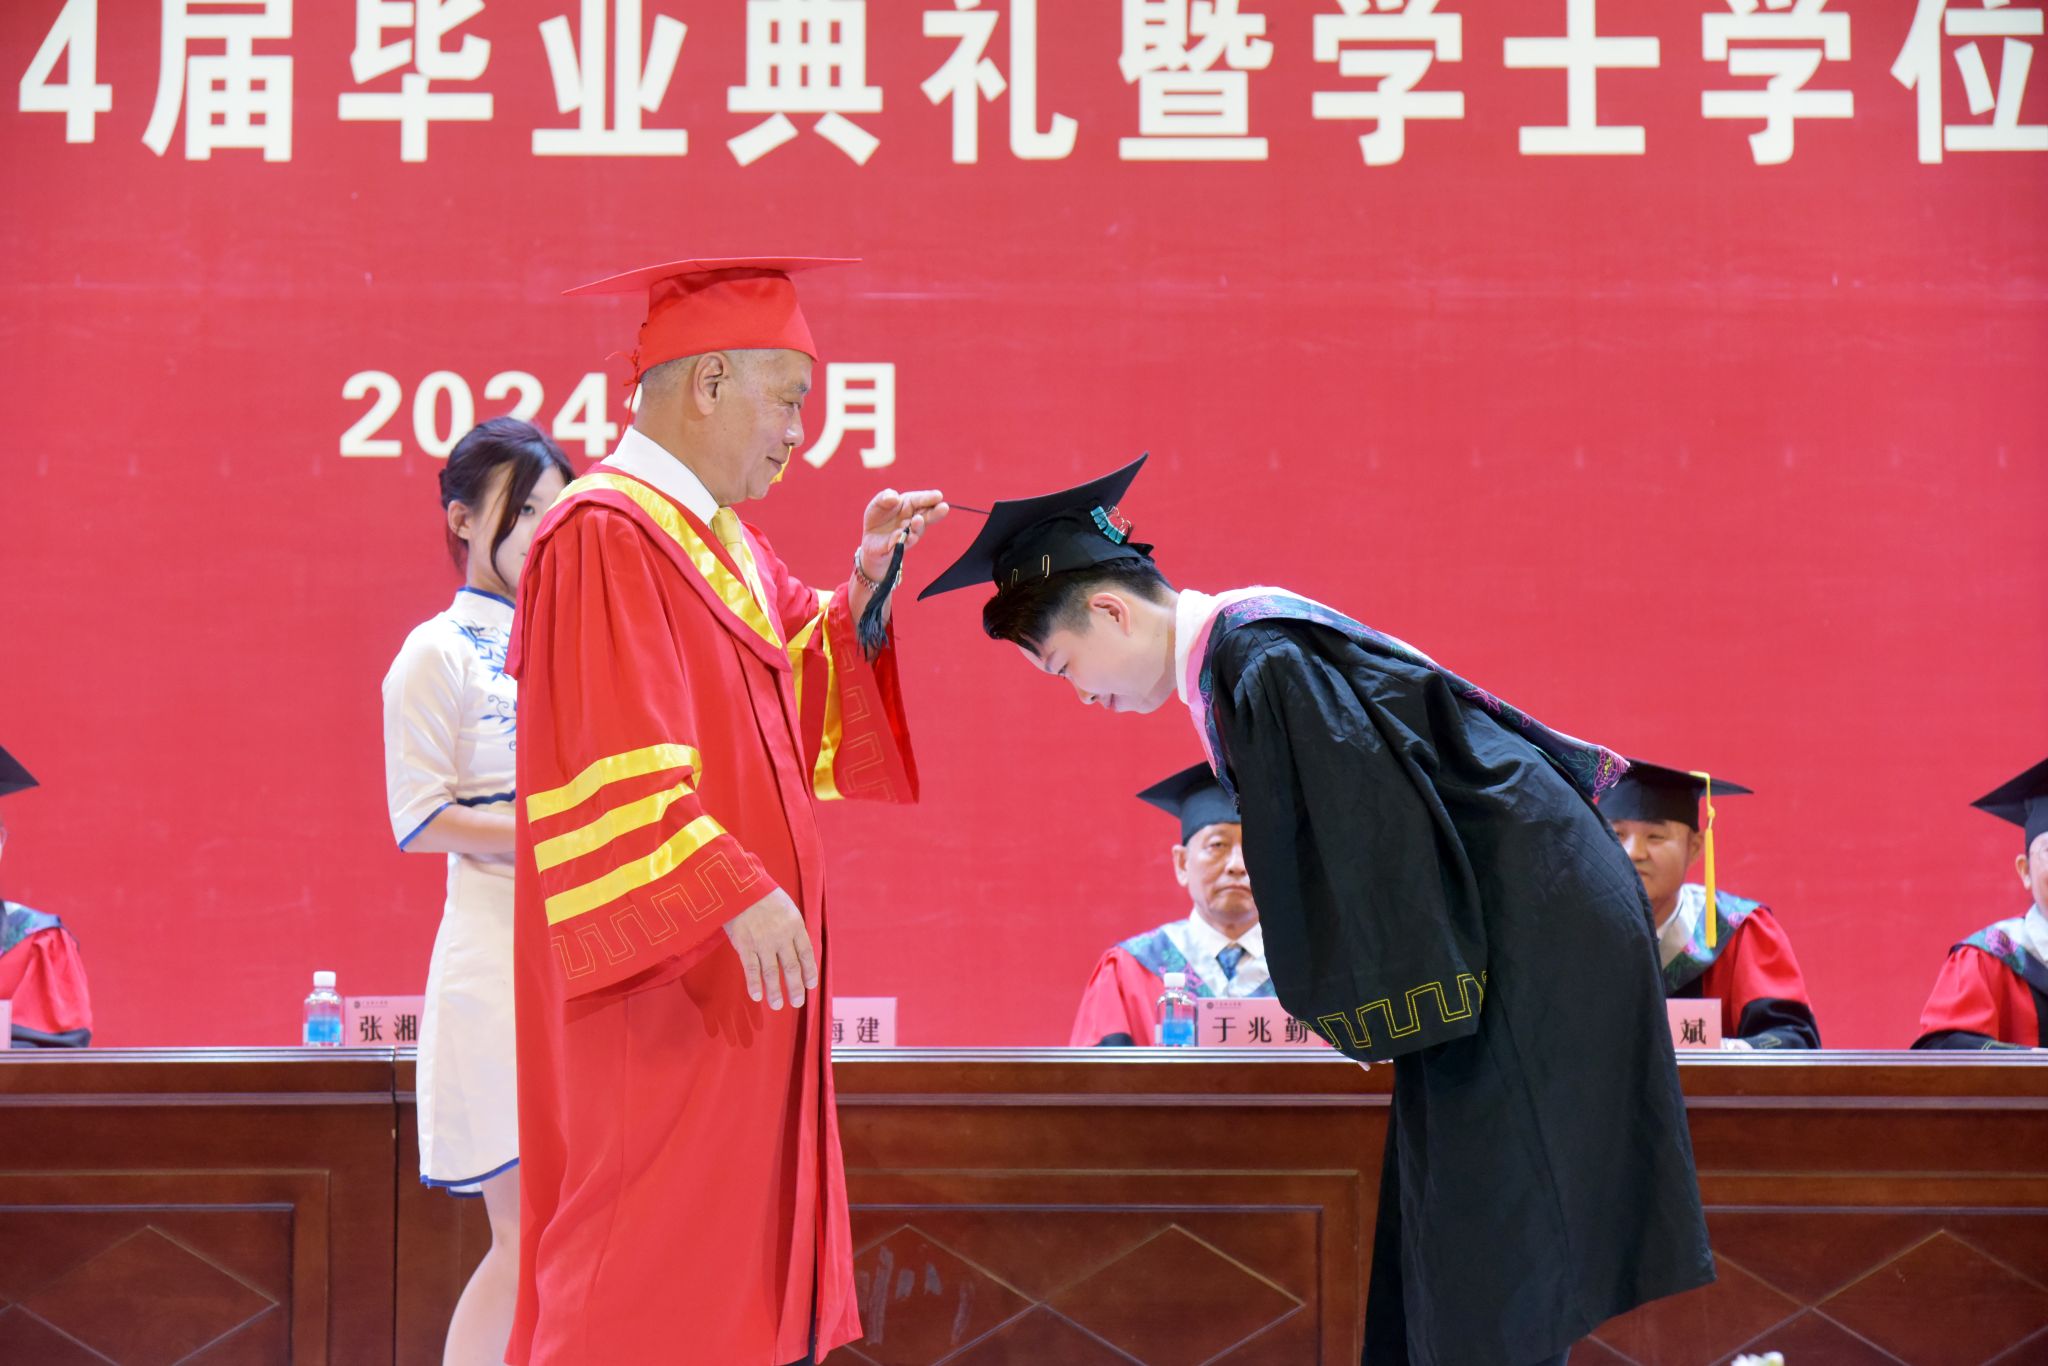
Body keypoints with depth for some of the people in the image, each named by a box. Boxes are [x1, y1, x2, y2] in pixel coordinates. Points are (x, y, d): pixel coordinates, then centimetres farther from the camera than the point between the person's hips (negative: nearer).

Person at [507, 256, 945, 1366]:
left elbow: (802, 714, 19)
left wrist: (862, 591, 6)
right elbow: (614, 757, -22)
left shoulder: (724, 544, 16)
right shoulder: (606, 533, -14)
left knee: (737, 1276, 10)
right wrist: (731, 892, -29)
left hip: (740, 982, 10)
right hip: (660, 984, -10)